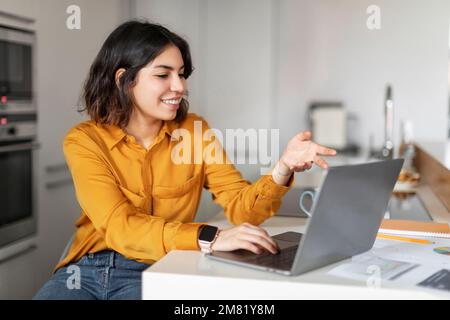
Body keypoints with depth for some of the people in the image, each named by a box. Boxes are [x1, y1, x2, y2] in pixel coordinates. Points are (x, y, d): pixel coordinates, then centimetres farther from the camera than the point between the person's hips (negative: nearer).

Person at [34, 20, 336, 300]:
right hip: (85, 270, -1)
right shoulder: (83, 140, -6)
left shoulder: (195, 131, 2)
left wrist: (283, 168, -25)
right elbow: (119, 227, -19)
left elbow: (241, 207, -5)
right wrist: (209, 238, -33)